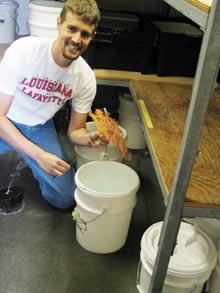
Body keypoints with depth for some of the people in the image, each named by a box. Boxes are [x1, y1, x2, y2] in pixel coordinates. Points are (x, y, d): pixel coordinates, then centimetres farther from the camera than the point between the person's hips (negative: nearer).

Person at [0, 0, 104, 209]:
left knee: (65, 197, -3)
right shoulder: (23, 50, -25)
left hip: (39, 128, 3)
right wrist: (40, 154, -31)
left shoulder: (86, 78, -14)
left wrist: (89, 138, -29)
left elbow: (74, 131, -4)